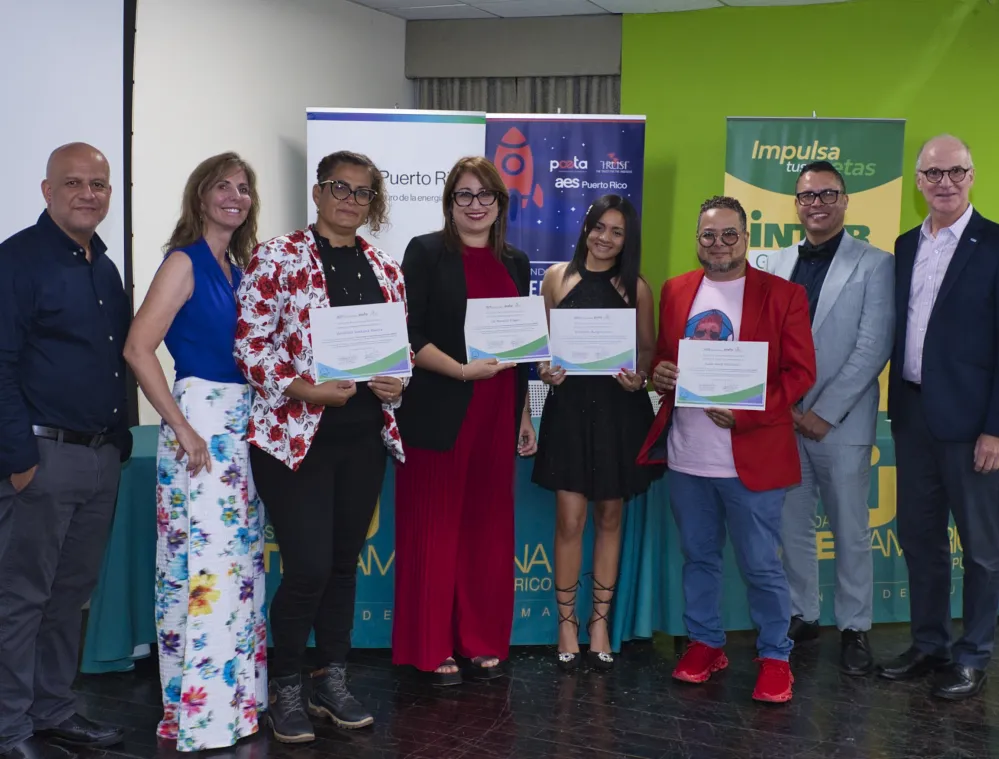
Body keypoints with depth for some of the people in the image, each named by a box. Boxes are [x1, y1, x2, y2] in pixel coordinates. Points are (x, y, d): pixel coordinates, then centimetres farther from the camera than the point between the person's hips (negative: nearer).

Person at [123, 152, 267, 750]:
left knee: (243, 562, 12)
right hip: (200, 422, -8)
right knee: (206, 565, -6)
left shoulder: (241, 267, 14)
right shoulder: (185, 262, -8)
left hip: (243, 423, 8)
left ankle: (239, 697, 24)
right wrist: (182, 430, -16)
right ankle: (201, 714, 5)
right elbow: (138, 348, -15)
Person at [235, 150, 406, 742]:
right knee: (309, 566, -6)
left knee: (345, 562, 13)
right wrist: (304, 390, -19)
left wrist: (398, 382, -3)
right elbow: (251, 344, -9)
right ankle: (286, 689, 14)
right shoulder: (278, 258, -4)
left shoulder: (386, 270, 11)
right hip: (297, 434, -5)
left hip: (364, 437, 5)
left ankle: (333, 682, 27)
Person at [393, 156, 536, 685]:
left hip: (497, 417, 5)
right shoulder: (426, 252, -2)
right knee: (435, 532, 0)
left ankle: (482, 642, 21)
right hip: (438, 416, -5)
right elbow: (408, 335, -9)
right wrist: (462, 369, -19)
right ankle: (431, 649, 11)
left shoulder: (514, 263, 14)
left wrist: (524, 417, 15)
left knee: (489, 531, 9)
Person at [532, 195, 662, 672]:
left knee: (610, 516, 9)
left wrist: (640, 376, -14)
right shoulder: (558, 276, 5)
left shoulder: (636, 288, 4)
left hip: (619, 410, 1)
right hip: (568, 406, -1)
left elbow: (649, 348, 6)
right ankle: (566, 622, 12)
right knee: (570, 520, -3)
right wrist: (545, 370, -11)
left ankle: (600, 621, 21)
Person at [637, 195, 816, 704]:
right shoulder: (675, 291, 9)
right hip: (686, 455, 4)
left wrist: (746, 413, -18)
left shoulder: (783, 295, -4)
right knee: (698, 557, 16)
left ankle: (774, 657, 19)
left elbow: (800, 371, -6)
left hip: (749, 458, -4)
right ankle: (704, 643, 31)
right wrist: (658, 373, -6)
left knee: (761, 565, 3)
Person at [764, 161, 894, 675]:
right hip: (783, 420, 3)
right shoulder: (777, 264, 8)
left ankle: (854, 628, 19)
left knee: (850, 531, 6)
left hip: (841, 422, -3)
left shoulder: (875, 264, -3)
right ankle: (801, 616, 26)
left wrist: (824, 412, -13)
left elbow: (873, 348, -9)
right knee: (792, 527, 11)